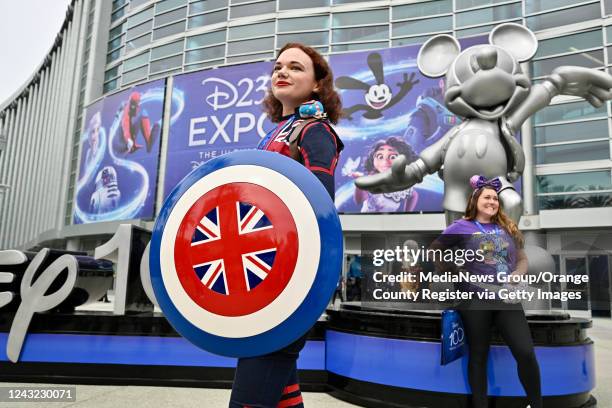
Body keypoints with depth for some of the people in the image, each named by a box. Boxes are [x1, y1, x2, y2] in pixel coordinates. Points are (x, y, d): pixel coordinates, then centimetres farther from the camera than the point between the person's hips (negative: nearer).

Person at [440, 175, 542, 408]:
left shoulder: (507, 228, 12)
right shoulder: (461, 227, 0)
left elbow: (522, 259, 19)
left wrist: (517, 275, -2)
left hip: (507, 298, 3)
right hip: (475, 300, -3)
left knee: (526, 353, -3)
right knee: (479, 356, 8)